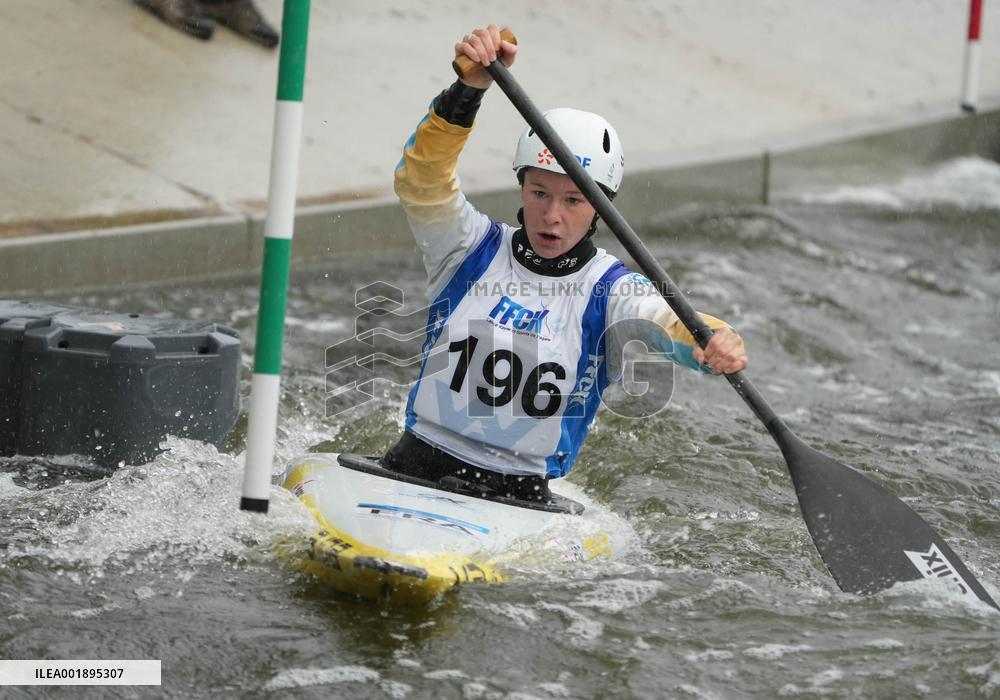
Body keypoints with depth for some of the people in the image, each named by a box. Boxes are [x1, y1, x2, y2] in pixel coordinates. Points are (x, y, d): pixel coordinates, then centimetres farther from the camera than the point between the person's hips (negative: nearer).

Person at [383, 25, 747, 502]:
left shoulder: (608, 291, 1)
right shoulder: (474, 249, 5)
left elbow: (668, 321, -19)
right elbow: (422, 181, -12)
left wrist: (717, 342, -43)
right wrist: (470, 88, -28)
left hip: (519, 496, 0)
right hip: (415, 469, 0)